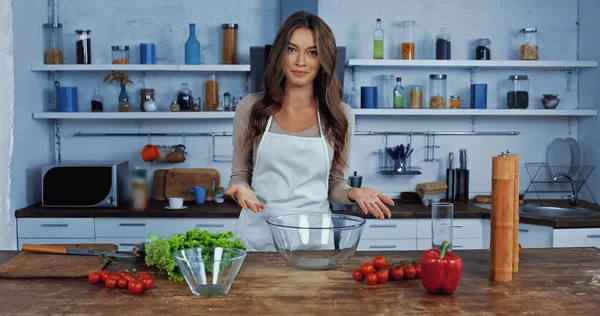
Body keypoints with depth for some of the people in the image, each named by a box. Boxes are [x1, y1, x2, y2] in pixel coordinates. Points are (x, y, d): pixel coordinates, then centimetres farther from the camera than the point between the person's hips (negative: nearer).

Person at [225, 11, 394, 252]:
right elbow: (240, 174, 7)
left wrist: (354, 193, -11)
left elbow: (335, 184, 9)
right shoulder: (250, 108, 1)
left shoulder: (340, 115, 3)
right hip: (259, 235, 0)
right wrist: (241, 189, -14)